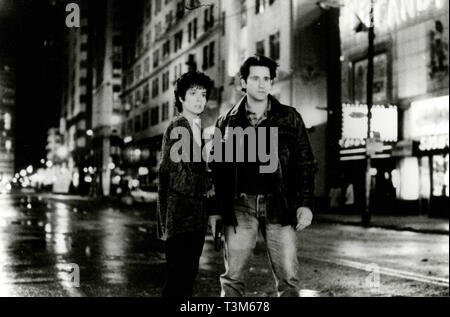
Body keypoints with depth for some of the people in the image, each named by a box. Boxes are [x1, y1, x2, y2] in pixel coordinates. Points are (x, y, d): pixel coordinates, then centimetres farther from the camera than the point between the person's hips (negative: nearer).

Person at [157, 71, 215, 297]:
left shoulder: (196, 128, 16)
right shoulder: (178, 127, -10)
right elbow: (178, 171, -18)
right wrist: (207, 187, -7)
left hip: (195, 215, 9)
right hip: (180, 213, -9)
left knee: (190, 272, 11)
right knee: (178, 275, -8)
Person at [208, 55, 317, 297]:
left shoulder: (289, 118, 6)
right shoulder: (227, 122, 9)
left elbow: (305, 163, 5)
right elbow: (216, 168, 11)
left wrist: (305, 203, -4)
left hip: (279, 204, -1)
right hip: (240, 205, 1)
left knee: (288, 278, 0)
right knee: (233, 278, 2)